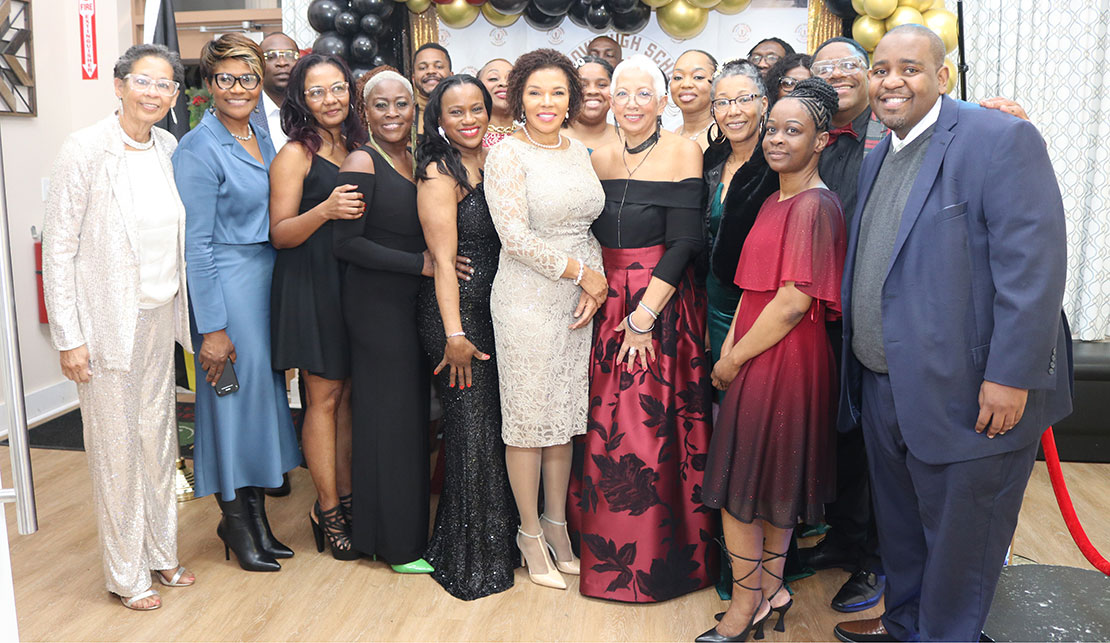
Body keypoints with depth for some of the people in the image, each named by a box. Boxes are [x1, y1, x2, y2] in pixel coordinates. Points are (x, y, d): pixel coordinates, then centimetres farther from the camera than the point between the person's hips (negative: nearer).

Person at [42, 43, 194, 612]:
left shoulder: (168, 148, 6)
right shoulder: (85, 149, -11)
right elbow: (58, 248, -11)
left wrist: (181, 311, 12)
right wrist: (68, 337, -14)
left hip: (160, 316, 6)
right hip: (108, 323, -6)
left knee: (158, 438, 15)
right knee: (117, 449, 4)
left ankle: (160, 553, 30)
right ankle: (126, 574, 20)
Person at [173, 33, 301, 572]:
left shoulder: (262, 139, 11)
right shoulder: (200, 149, -12)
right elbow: (196, 244, -14)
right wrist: (212, 327, -16)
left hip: (269, 279, 7)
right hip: (227, 282, -7)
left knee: (265, 390, 12)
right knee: (235, 393, 1)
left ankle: (256, 511, 26)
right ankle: (235, 518, 20)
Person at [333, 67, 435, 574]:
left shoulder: (415, 160, 12)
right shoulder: (362, 163, -11)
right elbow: (347, 243, -16)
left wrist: (431, 260, 1)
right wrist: (418, 264, -19)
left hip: (411, 302, 7)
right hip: (376, 303, -7)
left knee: (410, 413, 13)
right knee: (389, 415, 0)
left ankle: (407, 528, 27)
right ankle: (399, 545, 13)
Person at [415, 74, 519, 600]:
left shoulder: (494, 162, 12)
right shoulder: (439, 172, -9)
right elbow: (444, 258, -14)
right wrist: (454, 334, -17)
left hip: (497, 309, 7)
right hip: (458, 310, -7)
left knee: (496, 423, 12)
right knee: (473, 428, 0)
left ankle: (500, 542, 29)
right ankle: (471, 560, 17)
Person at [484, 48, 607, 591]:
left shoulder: (579, 153, 10)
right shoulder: (506, 155, -9)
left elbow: (589, 228, 13)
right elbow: (516, 237, -17)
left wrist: (596, 283, -4)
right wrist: (582, 273, -13)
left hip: (577, 301, 6)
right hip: (527, 301, -6)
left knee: (566, 413, 13)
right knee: (528, 416, 4)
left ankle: (556, 521, 29)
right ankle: (530, 532, 20)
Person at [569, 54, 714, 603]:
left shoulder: (683, 152, -6)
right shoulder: (600, 158, 9)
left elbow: (683, 243, -12)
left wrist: (644, 315, -16)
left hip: (665, 304, -4)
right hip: (606, 304, 5)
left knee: (654, 428, -1)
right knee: (604, 428, 8)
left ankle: (657, 556, 17)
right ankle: (607, 548, 25)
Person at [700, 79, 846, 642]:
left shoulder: (816, 206, -16)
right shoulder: (773, 202, 13)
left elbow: (794, 302, -21)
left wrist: (735, 360, -13)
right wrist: (729, 345, 1)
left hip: (784, 359, -9)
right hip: (756, 358, 9)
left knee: (741, 480, 0)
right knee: (770, 481, 16)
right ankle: (770, 590, 30)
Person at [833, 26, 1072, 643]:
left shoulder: (1001, 140, -13)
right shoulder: (877, 159, 12)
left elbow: (1034, 264, -19)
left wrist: (1010, 377, -22)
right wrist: (859, 366, 14)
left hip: (966, 395, -7)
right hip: (884, 386, 8)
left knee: (957, 540, 10)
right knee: (899, 523, 23)